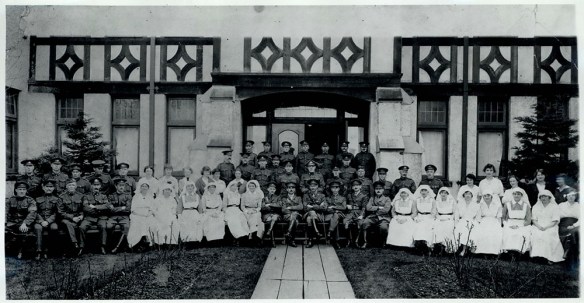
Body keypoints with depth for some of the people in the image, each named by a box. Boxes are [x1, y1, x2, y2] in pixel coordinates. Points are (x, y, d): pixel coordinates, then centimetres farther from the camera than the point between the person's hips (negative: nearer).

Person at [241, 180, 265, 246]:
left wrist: (256, 210, -10)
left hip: (256, 211, 1)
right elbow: (242, 206, 8)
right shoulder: (244, 195, 13)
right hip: (247, 212, -1)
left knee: (256, 216, -32)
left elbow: (259, 206, 11)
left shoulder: (258, 195, 14)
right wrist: (247, 211, -10)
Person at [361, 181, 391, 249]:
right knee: (364, 224, -29)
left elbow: (386, 210, -4)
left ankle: (384, 242, -6)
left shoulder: (387, 199, 12)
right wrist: (379, 207, -4)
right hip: (372, 217, 2)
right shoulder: (372, 198, 20)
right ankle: (365, 242, -13)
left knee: (383, 227, -35)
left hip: (383, 218, -2)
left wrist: (373, 209, -1)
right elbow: (368, 208, 3)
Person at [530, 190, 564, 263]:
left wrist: (546, 227, -16)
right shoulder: (536, 207, 18)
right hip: (538, 226, 2)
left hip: (550, 227, -2)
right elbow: (533, 219, 11)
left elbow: (555, 221, 0)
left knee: (548, 235, -33)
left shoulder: (555, 207, 8)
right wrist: (539, 226, -10)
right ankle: (535, 254, -29)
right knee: (534, 234, -29)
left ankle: (549, 257, -30)